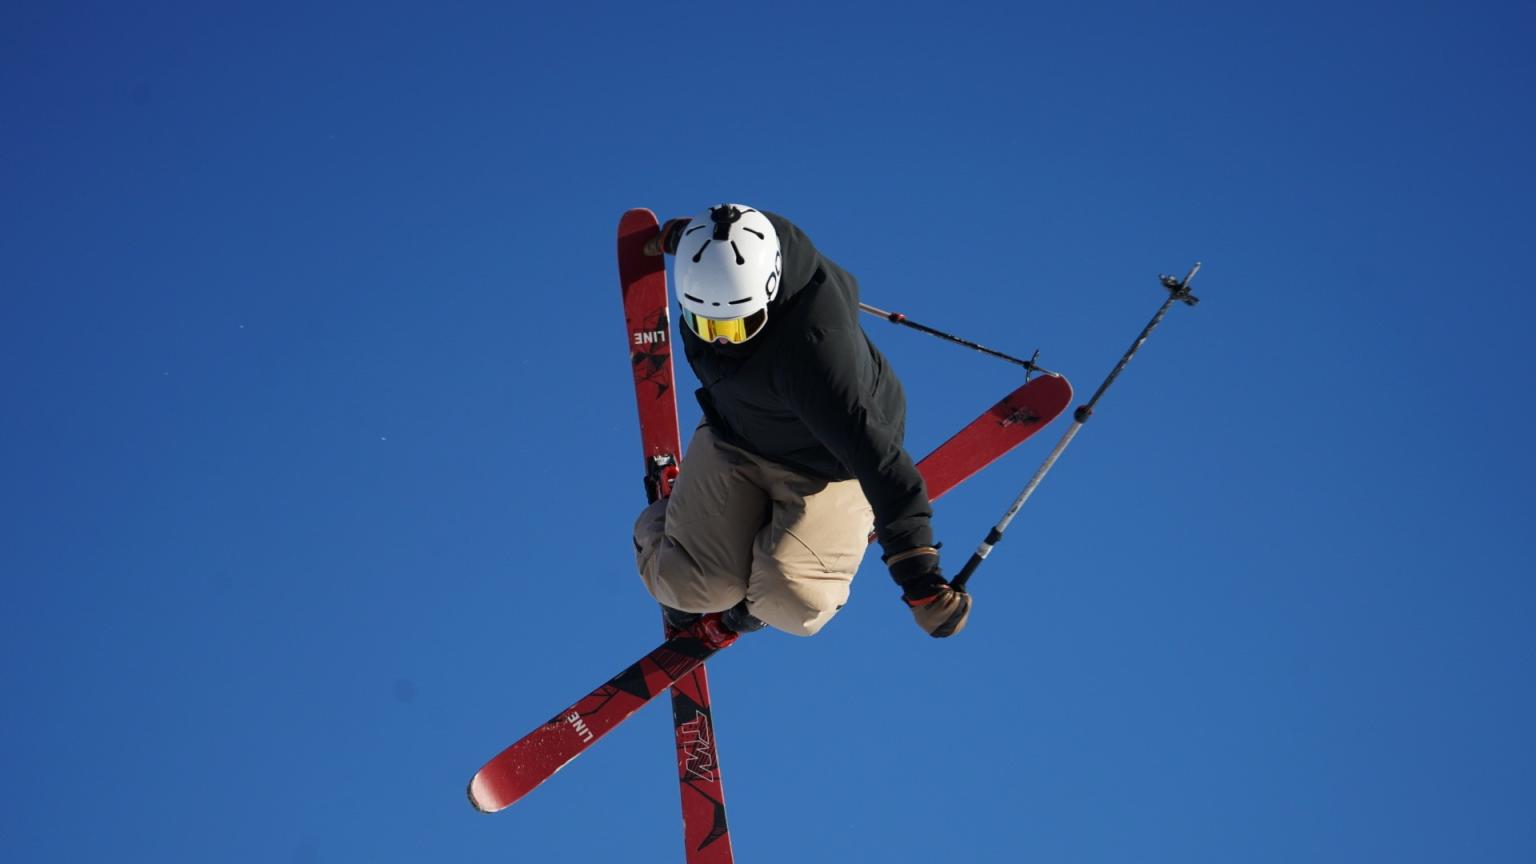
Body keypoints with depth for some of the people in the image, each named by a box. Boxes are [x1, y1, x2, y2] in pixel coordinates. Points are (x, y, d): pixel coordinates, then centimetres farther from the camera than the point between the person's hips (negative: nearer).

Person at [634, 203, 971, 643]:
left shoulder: (811, 350, -44)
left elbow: (875, 456, -46)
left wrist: (919, 574, -50)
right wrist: (681, 233, 28)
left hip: (826, 466, -5)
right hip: (734, 437, 5)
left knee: (794, 605, -23)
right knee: (692, 585, -8)